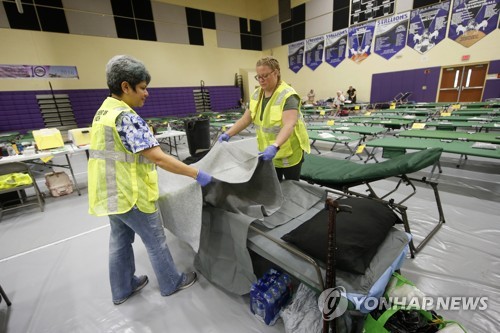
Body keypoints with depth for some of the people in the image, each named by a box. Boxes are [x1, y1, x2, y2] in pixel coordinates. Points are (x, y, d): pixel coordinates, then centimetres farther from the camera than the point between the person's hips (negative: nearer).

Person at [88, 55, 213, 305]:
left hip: (111, 193, 10)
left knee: (120, 241, 22)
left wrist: (144, 161, 21)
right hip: (131, 195, -9)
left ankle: (122, 289, 40)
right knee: (156, 242, 9)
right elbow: (158, 157, -30)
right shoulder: (126, 117, -23)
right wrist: (197, 174, -26)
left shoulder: (103, 111, 9)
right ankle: (171, 283, 30)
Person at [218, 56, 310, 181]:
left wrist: (275, 146, -46)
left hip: (289, 152, -5)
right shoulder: (256, 94, 3)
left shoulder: (287, 95, -19)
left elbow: (289, 125, -31)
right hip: (268, 152, 6)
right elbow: (246, 119, 5)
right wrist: (228, 134, -5)